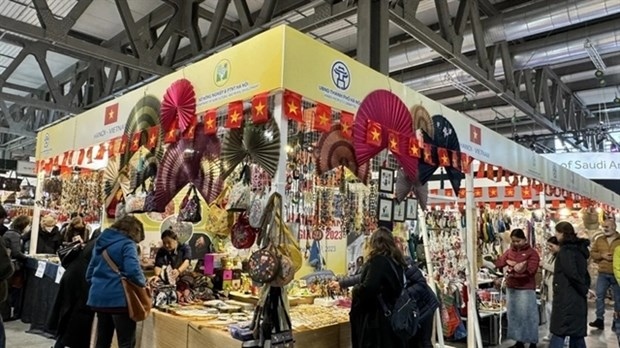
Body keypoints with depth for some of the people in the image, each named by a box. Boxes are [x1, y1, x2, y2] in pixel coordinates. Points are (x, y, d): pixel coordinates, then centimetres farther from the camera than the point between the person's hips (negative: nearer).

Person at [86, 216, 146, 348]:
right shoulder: (127, 244, -10)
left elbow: (89, 274, 20)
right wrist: (143, 283, -6)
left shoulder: (101, 242, 15)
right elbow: (133, 272, -23)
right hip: (119, 298, -8)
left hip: (99, 297, 8)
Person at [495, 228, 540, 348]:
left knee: (527, 315, -1)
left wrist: (511, 271, -16)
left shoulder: (532, 253, -7)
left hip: (526, 289, -6)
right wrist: (510, 263, -11)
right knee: (514, 315, 12)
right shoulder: (509, 251, 10)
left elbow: (530, 271, -18)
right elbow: (498, 262, 6)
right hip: (511, 288, 6)